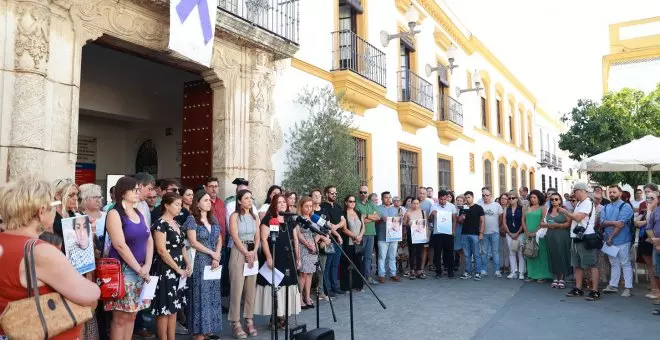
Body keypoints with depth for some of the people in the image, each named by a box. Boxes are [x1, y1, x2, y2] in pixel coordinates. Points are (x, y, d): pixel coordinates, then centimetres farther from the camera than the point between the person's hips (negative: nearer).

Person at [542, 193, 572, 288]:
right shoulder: (548, 211, 11)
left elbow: (569, 223, -11)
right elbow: (542, 223, 11)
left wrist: (558, 225, -17)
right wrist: (548, 225, -7)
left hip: (562, 236, -4)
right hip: (550, 236, 4)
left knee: (562, 256, -2)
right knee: (553, 256, 5)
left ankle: (562, 278, 8)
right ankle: (556, 278, 14)